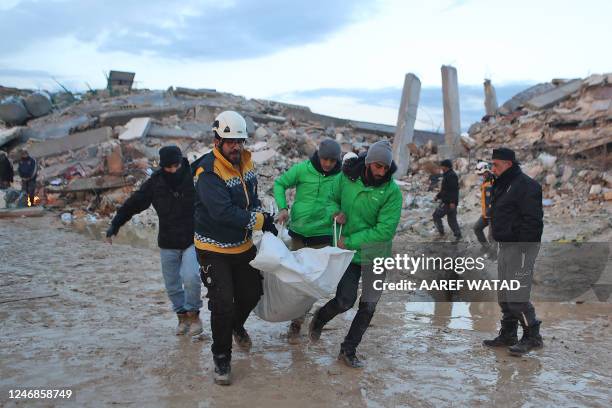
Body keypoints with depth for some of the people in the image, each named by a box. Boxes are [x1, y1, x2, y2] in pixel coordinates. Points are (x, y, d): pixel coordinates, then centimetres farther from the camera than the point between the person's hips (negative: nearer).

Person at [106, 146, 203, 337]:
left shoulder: (194, 177, -11)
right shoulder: (155, 183, -5)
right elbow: (133, 203, 1)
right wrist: (114, 225, -1)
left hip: (192, 240, -3)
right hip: (168, 244, 3)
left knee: (191, 278, -19)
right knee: (172, 285, 9)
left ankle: (194, 314, 3)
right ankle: (182, 317, 28)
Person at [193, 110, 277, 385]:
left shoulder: (245, 162, -1)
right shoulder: (208, 172, -25)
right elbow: (223, 212, -35)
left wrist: (264, 218, -6)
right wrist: (261, 220, -25)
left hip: (243, 245, 7)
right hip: (214, 249, -7)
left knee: (252, 292, 17)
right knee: (222, 304, -6)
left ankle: (237, 325, 50)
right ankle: (222, 357, 16)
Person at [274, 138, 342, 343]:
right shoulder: (302, 169, -8)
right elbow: (280, 183, 3)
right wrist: (283, 207, -10)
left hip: (322, 236, -1)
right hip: (298, 232, 1)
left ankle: (296, 324, 10)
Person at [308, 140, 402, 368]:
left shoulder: (392, 191, -16)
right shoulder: (346, 177, -8)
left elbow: (385, 230, -20)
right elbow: (332, 198, 12)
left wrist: (350, 241, -19)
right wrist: (335, 211, -11)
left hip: (375, 255, 0)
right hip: (348, 253, 0)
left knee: (369, 306, 6)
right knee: (345, 301, -7)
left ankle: (348, 350, 24)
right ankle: (320, 318, 27)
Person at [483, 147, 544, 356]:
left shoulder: (526, 185, -15)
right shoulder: (502, 185, 16)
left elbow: (532, 220, -21)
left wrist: (523, 247, -23)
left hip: (521, 248, -10)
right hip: (505, 246, 10)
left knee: (517, 296, -9)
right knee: (504, 295, 14)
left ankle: (532, 336, 5)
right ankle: (508, 335, 24)